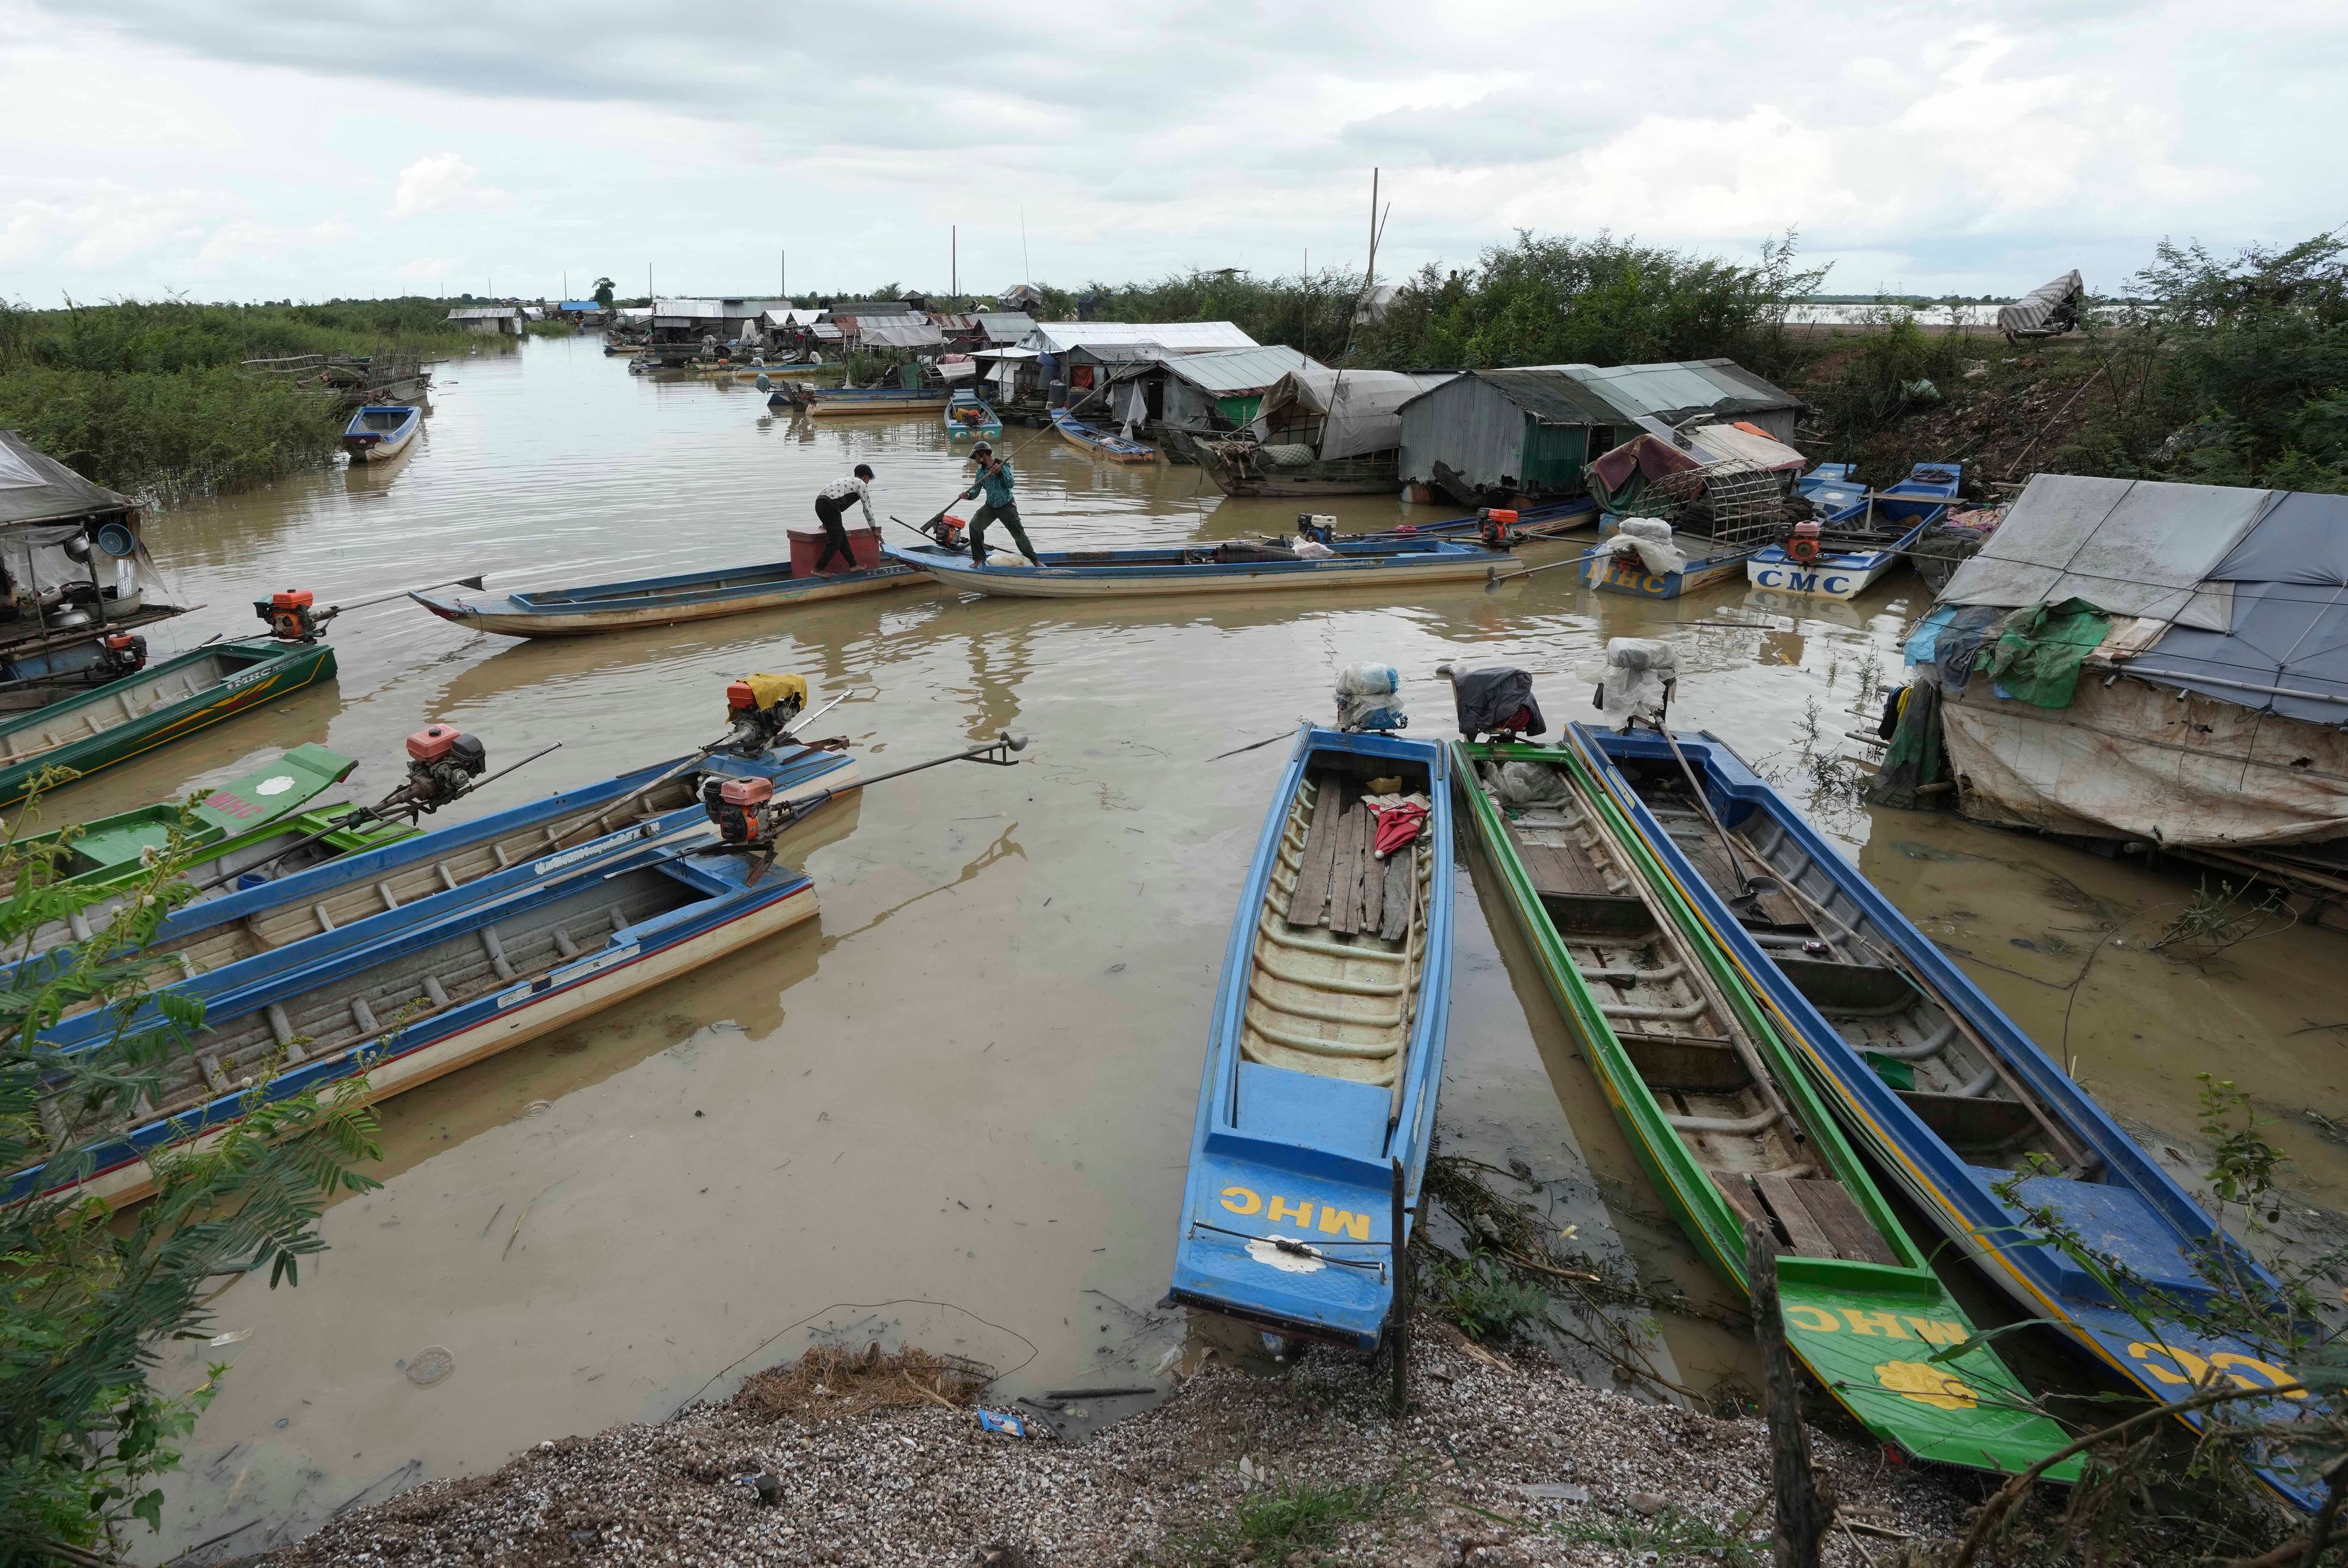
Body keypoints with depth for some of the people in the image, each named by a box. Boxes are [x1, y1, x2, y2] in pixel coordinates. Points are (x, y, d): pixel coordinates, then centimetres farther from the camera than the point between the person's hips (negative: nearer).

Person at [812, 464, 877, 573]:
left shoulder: (847, 479, 35)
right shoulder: (861, 484, 12)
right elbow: (868, 508, 11)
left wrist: (826, 523, 50)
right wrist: (874, 529, 20)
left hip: (819, 503, 9)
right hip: (830, 506, -9)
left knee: (842, 535, 16)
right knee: (835, 541, -2)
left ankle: (853, 565, 20)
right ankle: (818, 569, -1)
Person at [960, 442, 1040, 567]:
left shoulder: (1002, 465, -14)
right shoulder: (981, 471, 3)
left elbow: (1010, 484, -24)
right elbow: (976, 489, 1)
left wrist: (999, 473, -38)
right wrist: (969, 495, -21)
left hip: (1007, 506, -5)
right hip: (990, 506, 5)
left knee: (1019, 534, -2)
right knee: (974, 525, -11)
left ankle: (1036, 560, 12)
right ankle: (979, 558, 0)